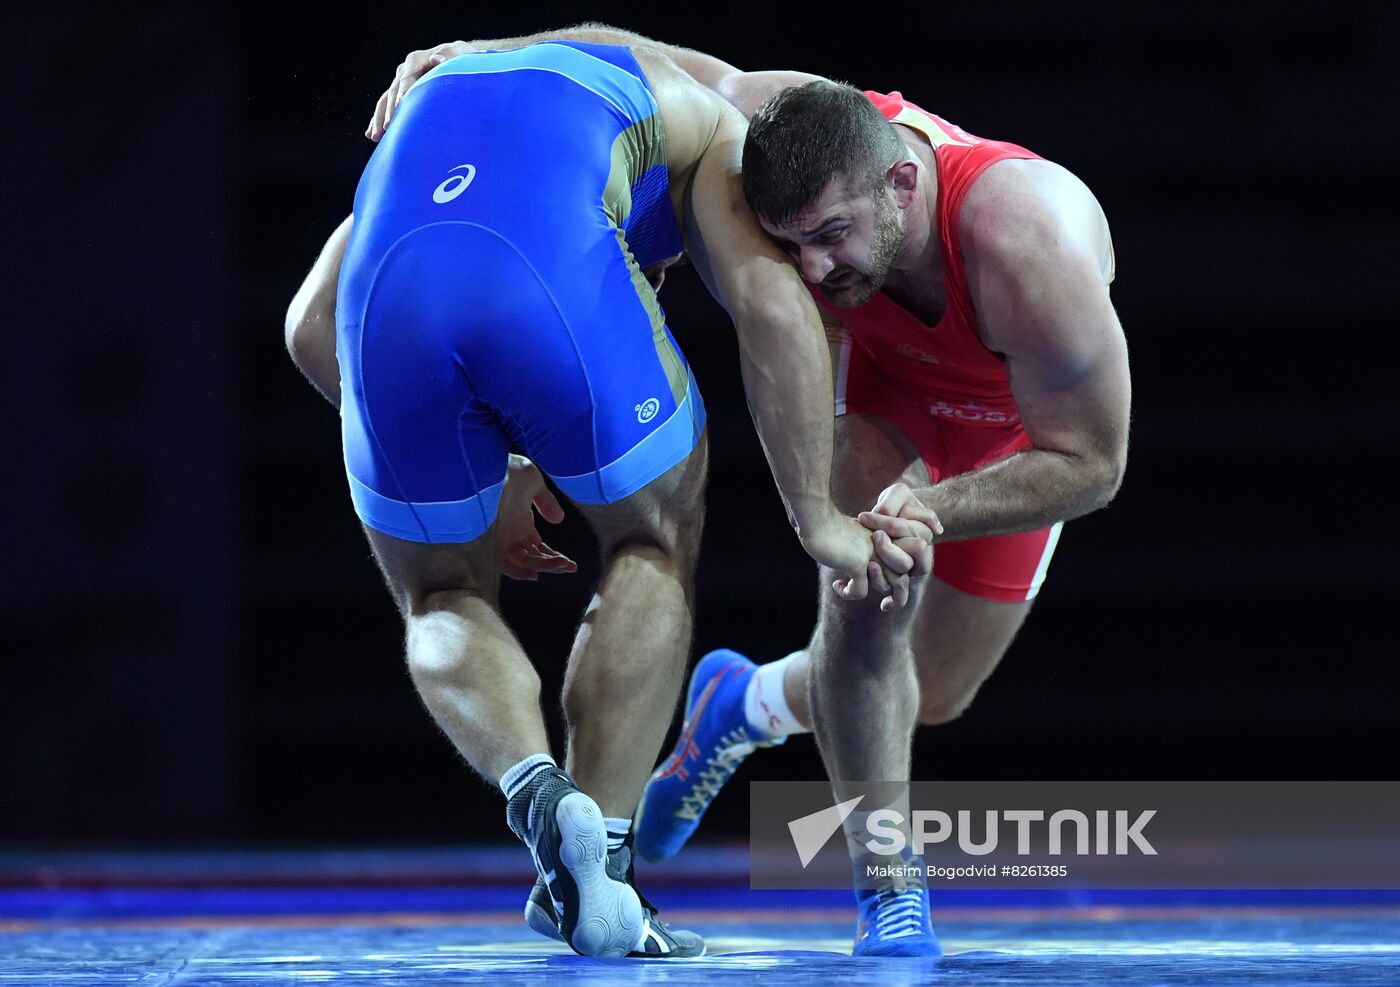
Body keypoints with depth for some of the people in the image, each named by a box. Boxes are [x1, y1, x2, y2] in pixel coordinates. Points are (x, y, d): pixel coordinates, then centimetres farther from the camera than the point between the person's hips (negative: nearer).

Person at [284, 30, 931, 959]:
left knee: (445, 601, 26)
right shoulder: (704, 121, 32)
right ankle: (599, 874, 13)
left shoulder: (433, 93, 43)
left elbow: (312, 328, 31)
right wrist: (818, 516, 15)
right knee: (656, 546, 24)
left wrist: (482, 475, 35)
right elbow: (771, 301, 13)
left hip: (388, 291, 3)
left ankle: (535, 788, -4)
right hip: (554, 279, -3)